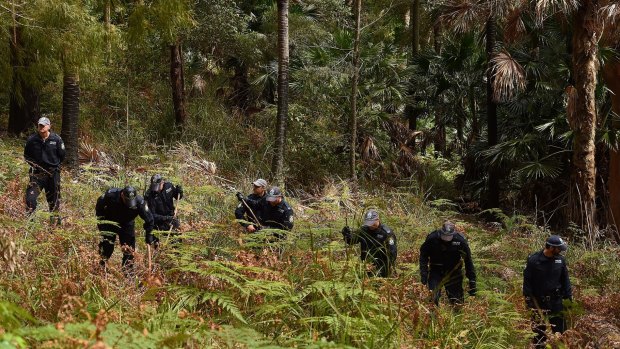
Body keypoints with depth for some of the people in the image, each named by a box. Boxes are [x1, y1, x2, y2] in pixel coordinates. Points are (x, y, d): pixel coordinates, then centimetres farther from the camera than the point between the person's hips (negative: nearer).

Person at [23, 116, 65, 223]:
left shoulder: (56, 139, -4)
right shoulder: (32, 140, -3)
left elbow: (62, 156, 6)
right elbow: (26, 155, 10)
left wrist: (55, 166, 1)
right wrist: (33, 164, -3)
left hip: (53, 174, 0)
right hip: (37, 173, 0)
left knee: (54, 199, 10)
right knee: (30, 197, -12)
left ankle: (55, 220, 23)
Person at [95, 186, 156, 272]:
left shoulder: (140, 202, -30)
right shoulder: (111, 195, -31)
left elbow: (148, 219, -15)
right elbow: (100, 203, -8)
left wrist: (149, 234, -12)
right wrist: (100, 219, -6)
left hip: (127, 225, 1)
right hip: (110, 222, -1)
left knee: (129, 249, -1)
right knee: (106, 243, -8)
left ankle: (127, 271, 12)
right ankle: (102, 267, 9)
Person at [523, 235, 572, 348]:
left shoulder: (560, 259, -1)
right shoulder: (533, 259, -13)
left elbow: (565, 279, 9)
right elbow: (527, 280, -9)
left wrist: (569, 296, 6)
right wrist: (528, 299, -11)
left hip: (556, 301, 3)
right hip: (538, 301, -3)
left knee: (560, 329, 6)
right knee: (539, 329, 9)